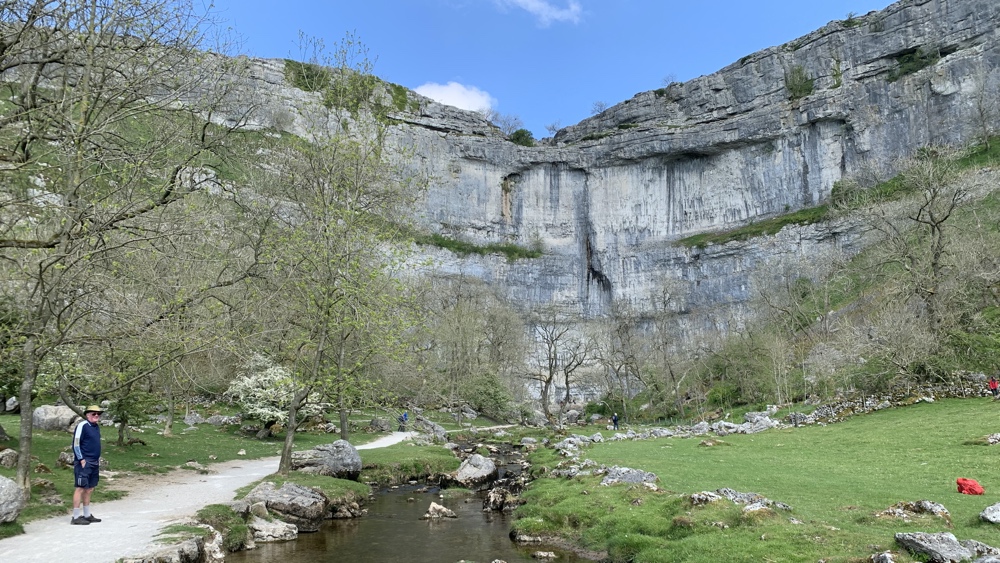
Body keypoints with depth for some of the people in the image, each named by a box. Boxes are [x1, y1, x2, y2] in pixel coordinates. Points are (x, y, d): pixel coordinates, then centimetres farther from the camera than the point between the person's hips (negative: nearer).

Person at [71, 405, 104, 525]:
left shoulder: (97, 426, 14)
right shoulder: (82, 425, -11)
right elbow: (76, 443, -14)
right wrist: (81, 460, -17)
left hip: (94, 463, 8)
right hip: (84, 463, -8)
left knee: (89, 489, 13)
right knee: (80, 488, -6)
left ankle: (87, 515, 20)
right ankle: (76, 517, -2)